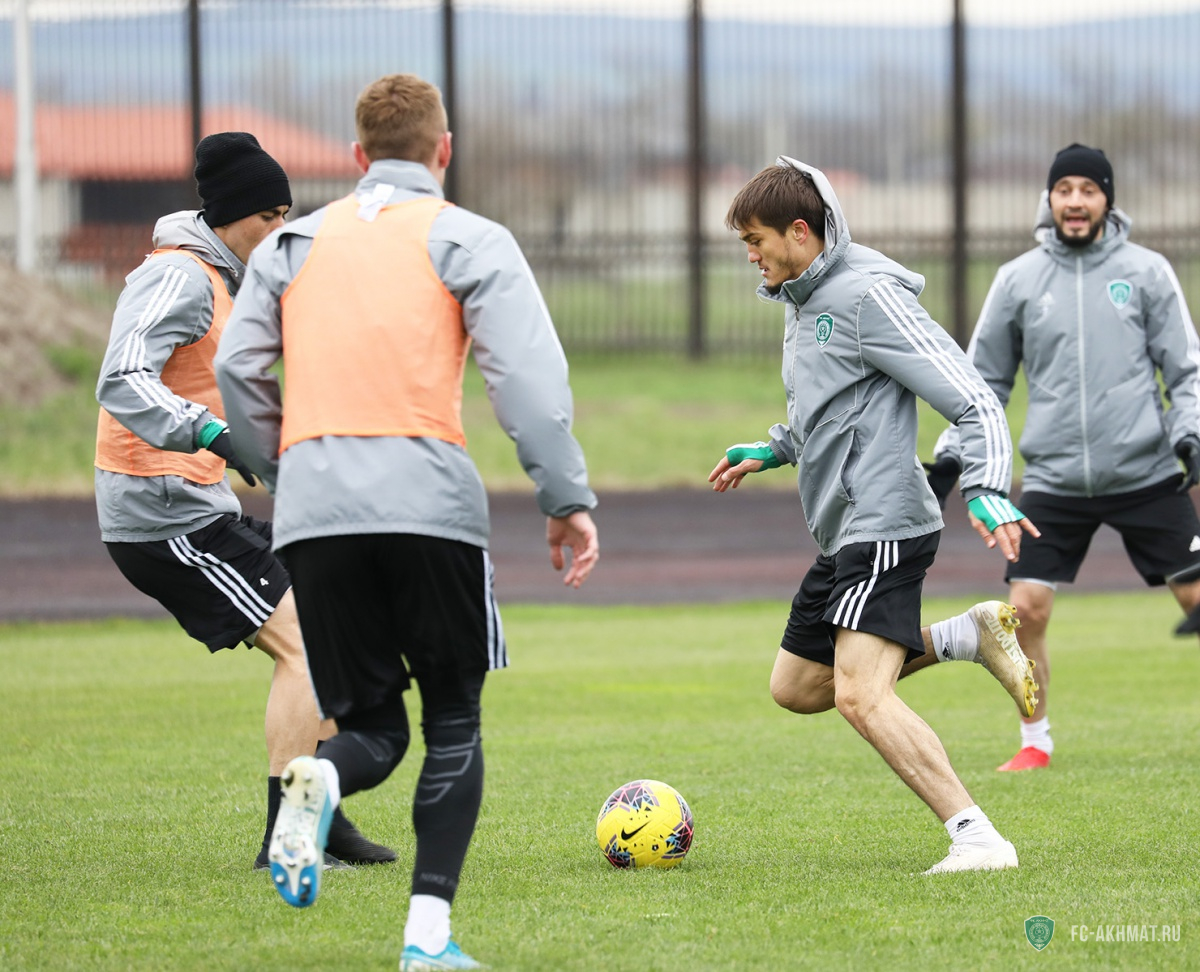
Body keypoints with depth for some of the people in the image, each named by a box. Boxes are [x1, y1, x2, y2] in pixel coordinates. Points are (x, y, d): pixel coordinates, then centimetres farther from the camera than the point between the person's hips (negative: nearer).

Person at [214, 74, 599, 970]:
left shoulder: (293, 245, 17)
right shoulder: (468, 240, 7)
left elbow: (237, 368, 10)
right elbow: (527, 374, -4)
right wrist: (568, 498, -4)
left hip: (314, 510, 3)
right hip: (428, 497, -3)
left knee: (371, 723, 11)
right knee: (453, 721, 10)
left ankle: (320, 783, -26)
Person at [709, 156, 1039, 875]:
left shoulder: (869, 296, -15)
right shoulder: (803, 302, 16)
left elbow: (973, 401, -20)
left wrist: (987, 489, -33)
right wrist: (772, 451, 35)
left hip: (886, 526, -11)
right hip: (843, 536, 11)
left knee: (861, 696, -22)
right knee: (796, 687, 16)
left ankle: (978, 839, -23)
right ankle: (967, 638, 16)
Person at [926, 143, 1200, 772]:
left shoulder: (1146, 271, 1)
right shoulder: (1018, 280, 5)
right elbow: (985, 378, 13)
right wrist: (951, 453, 5)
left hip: (1145, 476, -1)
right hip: (1054, 480, 1)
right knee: (1025, 609, -7)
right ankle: (1035, 744, 11)